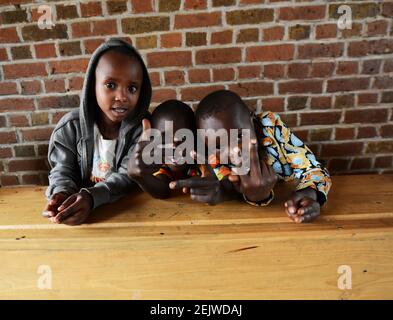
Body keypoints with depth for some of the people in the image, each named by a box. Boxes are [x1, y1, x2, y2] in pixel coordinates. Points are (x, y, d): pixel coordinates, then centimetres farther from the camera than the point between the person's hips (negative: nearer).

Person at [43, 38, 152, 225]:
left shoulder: (142, 126, -13)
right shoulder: (70, 126, -8)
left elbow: (128, 175, -18)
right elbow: (63, 168, -2)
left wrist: (91, 196, -35)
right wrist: (61, 193, -26)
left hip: (127, 206, -2)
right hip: (79, 206, 3)